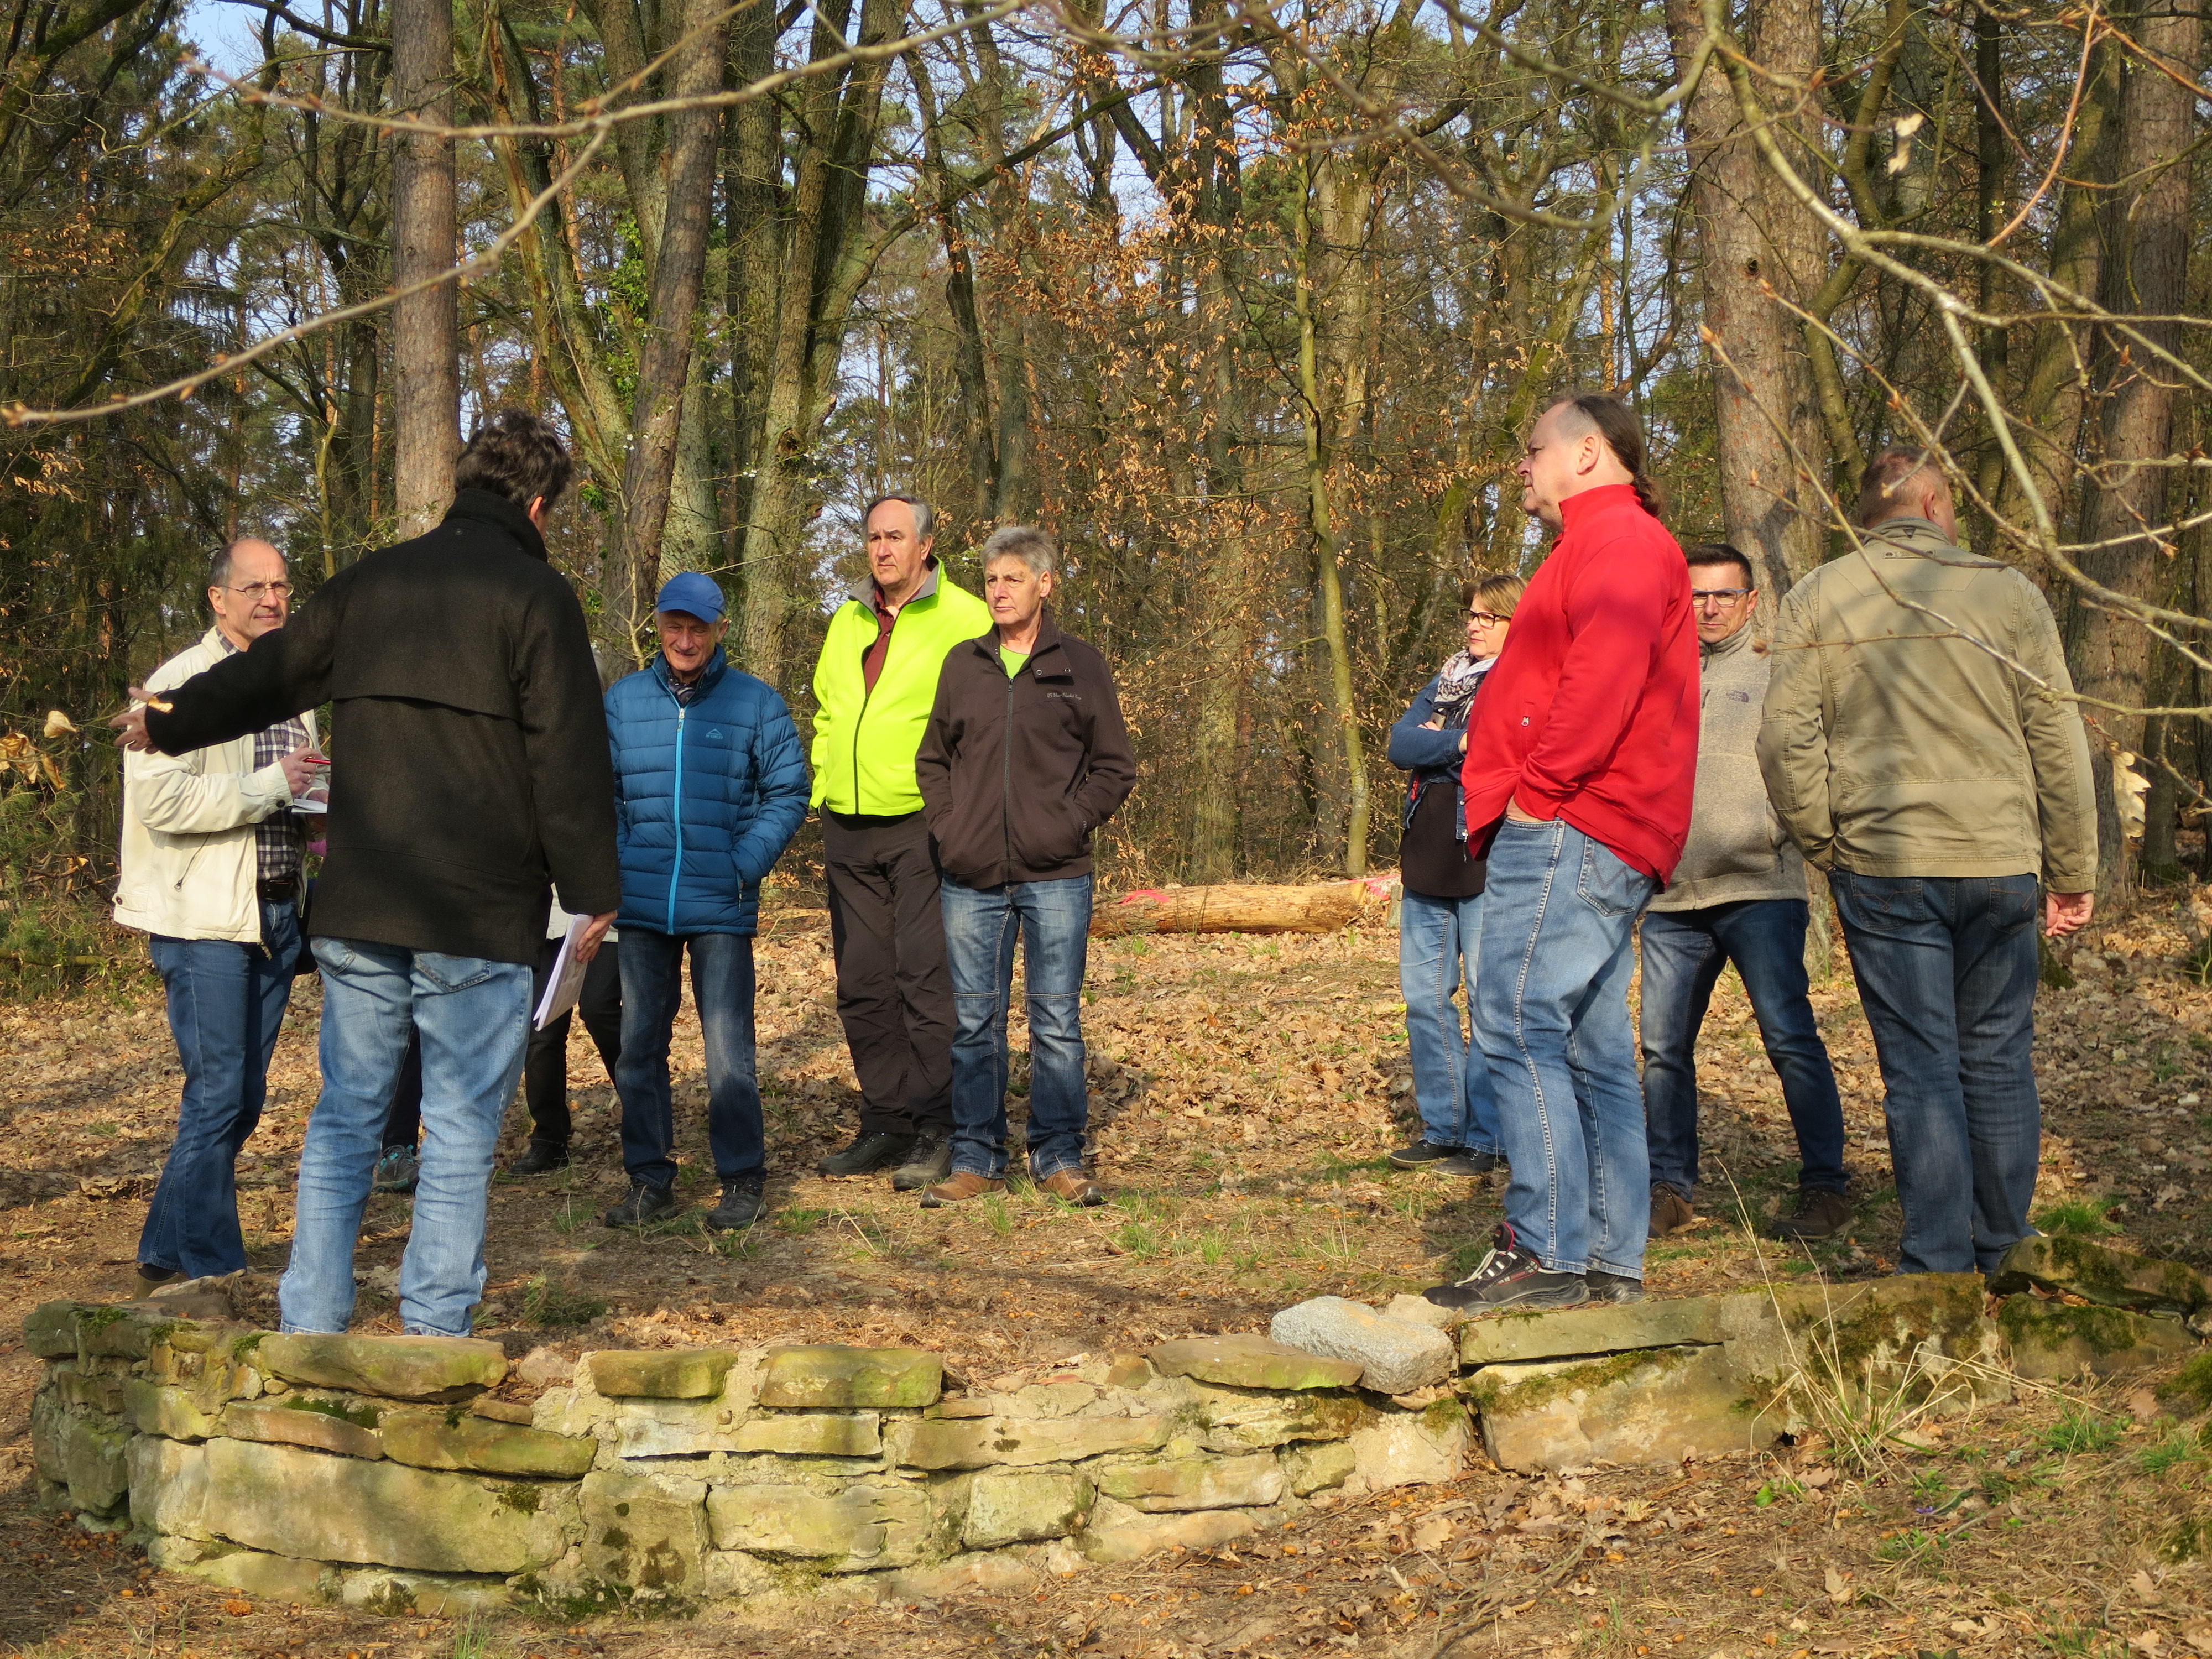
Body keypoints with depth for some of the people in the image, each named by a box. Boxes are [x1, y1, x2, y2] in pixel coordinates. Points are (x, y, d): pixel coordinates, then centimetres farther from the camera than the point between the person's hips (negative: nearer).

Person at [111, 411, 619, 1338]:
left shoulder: (368, 583, 10)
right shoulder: (536, 595, -6)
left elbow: (266, 677, 23)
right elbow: (570, 758, -9)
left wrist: (167, 722, 41)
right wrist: (592, 893, -1)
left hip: (355, 913, 5)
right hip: (480, 918, -5)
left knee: (344, 1122, 12)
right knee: (460, 1136, 3)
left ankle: (308, 1329, 13)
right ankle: (434, 1334, 4)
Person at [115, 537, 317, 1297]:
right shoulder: (179, 684, -9)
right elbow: (162, 800, -21)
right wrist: (273, 786, -19)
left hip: (276, 913, 8)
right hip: (204, 918, -8)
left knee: (244, 1094, 10)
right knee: (217, 1092, -8)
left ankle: (166, 1254, 22)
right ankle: (214, 1271, 0)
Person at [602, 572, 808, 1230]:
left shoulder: (756, 703, 1)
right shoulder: (623, 700, 6)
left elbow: (787, 793, 3)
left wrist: (748, 863, -8)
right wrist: (616, 862, -2)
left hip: (722, 906, -3)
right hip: (642, 905, 3)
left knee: (728, 1047, -2)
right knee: (638, 1046, 8)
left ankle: (741, 1181, 9)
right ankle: (649, 1181, 19)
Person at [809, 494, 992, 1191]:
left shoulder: (963, 619, -4)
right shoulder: (846, 622, 16)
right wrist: (823, 792, 14)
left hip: (924, 825, -7)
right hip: (849, 830, 7)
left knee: (928, 979, -8)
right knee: (863, 984, 9)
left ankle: (939, 1133, -2)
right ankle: (886, 1126, 17)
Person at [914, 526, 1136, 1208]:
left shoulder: (1081, 667, 3)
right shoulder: (962, 665, 10)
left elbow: (1114, 767, 5)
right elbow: (932, 759, 17)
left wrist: (1069, 822, -7)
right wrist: (947, 827, 3)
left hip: (1055, 877, -2)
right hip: (974, 878, 2)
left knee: (1057, 1021, 2)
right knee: (975, 1020, 5)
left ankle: (1058, 1157, 11)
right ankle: (976, 1158, 12)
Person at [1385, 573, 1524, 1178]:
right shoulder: (1445, 683, 19)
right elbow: (1399, 745, 5)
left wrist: (1436, 742, -6)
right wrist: (1460, 742, -9)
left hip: (1490, 861, -7)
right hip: (1428, 858, 7)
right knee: (1424, 995, 8)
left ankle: (1488, 1139, 2)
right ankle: (1442, 1128, 17)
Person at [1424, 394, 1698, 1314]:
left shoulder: (1617, 538, -6)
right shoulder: (1614, 545, 27)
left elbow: (1604, 676, -21)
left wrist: (1539, 785, -18)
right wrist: (1528, 790, 14)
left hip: (1569, 827, -11)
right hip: (1583, 834, 11)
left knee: (1519, 1024, -14)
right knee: (1594, 1051, 9)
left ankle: (1545, 1253, -16)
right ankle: (1610, 1264, 11)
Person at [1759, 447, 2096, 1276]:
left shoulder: (1815, 601, 2)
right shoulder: (2008, 593, 2)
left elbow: (1786, 742, -3)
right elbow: (2059, 743, 4)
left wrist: (1825, 846, 8)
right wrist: (2072, 873, 11)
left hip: (1883, 866, 0)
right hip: (2000, 864, 1)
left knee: (1920, 1069, 2)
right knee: (1997, 1060, 11)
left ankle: (1938, 1265, 2)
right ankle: (2001, 1255, 18)